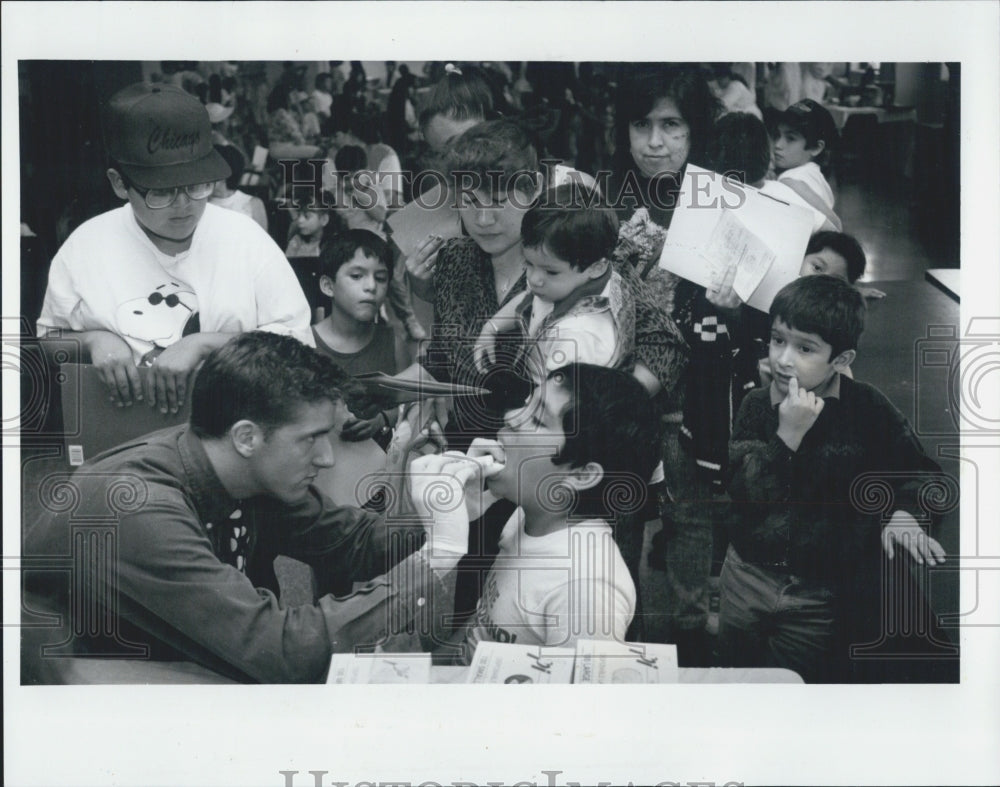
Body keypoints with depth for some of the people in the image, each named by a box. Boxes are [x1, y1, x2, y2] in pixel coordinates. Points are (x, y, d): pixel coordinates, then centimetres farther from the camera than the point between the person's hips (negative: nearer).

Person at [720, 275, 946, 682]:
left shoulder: (867, 409, -8)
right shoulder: (756, 405, -3)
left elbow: (917, 469, 4)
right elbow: (743, 494, -12)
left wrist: (902, 511, -16)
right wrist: (787, 436, -22)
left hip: (820, 589, -2)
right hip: (750, 573, 3)